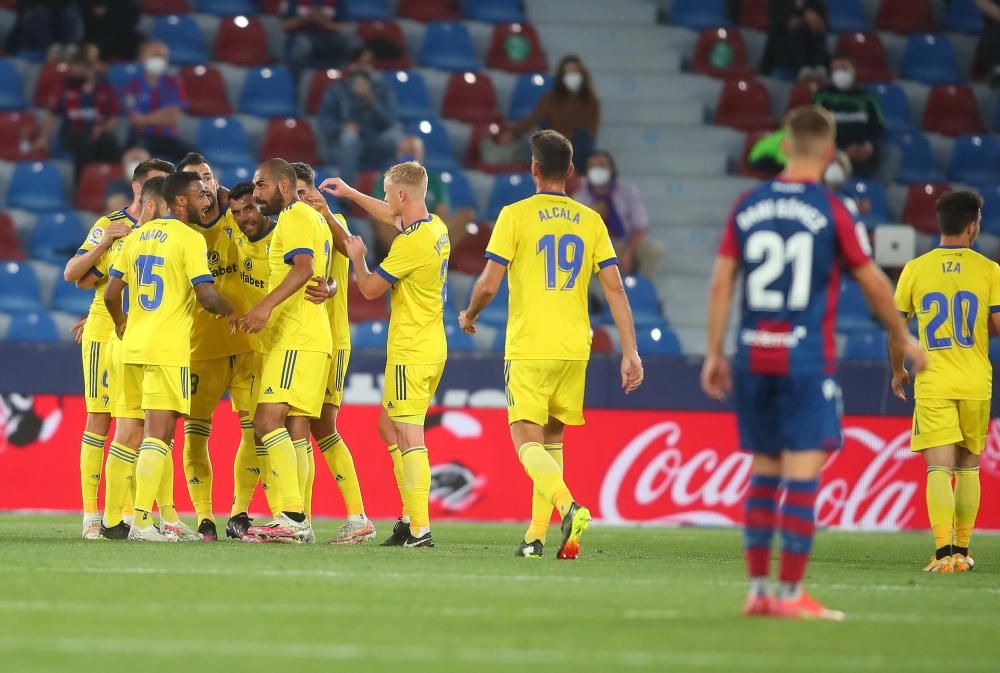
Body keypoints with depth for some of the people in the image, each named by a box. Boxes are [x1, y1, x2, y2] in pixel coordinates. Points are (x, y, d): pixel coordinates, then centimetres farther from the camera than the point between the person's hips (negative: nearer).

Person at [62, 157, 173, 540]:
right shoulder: (110, 225, -2)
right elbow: (71, 274, -8)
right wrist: (105, 242, -19)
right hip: (105, 333, -4)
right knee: (100, 418, -4)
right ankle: (91, 515, -3)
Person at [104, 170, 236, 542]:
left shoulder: (139, 235, 12)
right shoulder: (190, 239, -8)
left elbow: (111, 292, 13)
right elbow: (206, 295, -15)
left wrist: (121, 325, 31)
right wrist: (232, 312, 5)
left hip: (133, 345, 7)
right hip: (168, 350, -7)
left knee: (140, 433, 16)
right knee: (158, 436, -8)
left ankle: (134, 514, 17)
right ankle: (141, 522, -15)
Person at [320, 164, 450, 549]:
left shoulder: (411, 243, -20)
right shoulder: (436, 228, 9)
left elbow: (370, 289, -11)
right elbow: (392, 218, 31)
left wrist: (357, 257, 7)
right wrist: (349, 193, 34)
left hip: (411, 351, -10)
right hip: (432, 346, 10)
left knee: (409, 435, -10)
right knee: (389, 426, 18)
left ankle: (420, 530, -13)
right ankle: (410, 516, 16)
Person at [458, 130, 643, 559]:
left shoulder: (516, 216, -4)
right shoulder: (590, 221, 7)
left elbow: (488, 285, -7)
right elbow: (615, 288, 2)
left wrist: (469, 316, 14)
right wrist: (630, 352, 3)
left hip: (528, 348, -4)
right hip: (574, 348, 4)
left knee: (528, 443, -5)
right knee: (551, 440, 16)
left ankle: (568, 506, -30)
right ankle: (536, 535, 13)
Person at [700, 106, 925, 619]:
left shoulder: (747, 207, 6)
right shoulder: (831, 212, -6)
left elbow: (720, 283, 5)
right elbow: (874, 285, 2)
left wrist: (714, 354, 11)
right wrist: (903, 339, 16)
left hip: (754, 354, 5)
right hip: (806, 359, -5)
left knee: (764, 471, 13)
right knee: (802, 474, -3)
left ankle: (757, 590, 14)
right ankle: (790, 593, -5)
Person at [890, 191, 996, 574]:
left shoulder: (915, 269, 1)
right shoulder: (988, 270, -2)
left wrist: (898, 371, 20)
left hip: (932, 384, -1)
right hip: (976, 384, 1)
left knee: (939, 468, -6)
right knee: (969, 467, 15)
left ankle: (944, 552, -20)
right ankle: (962, 551, 19)